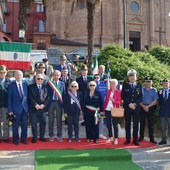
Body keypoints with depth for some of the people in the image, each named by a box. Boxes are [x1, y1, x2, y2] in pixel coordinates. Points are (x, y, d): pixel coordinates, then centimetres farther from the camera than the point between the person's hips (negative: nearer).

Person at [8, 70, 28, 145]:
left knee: (24, 124, 9)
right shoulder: (11, 85, -5)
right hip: (16, 108, -3)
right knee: (15, 125, 7)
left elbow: (27, 96, 9)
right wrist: (10, 110, -8)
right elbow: (9, 98, -5)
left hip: (25, 108, 3)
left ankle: (23, 139, 24)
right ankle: (15, 139, 23)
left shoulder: (25, 84, 5)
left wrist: (28, 106, 3)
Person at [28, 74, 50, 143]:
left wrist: (43, 105, -10)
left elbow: (48, 97, 3)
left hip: (43, 108, 2)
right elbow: (30, 97, -5)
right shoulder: (31, 87, 3)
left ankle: (42, 136, 19)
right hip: (33, 108, -2)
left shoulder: (45, 87, 9)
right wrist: (36, 105, -14)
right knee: (34, 123, 2)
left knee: (43, 123, 5)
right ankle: (34, 137, 14)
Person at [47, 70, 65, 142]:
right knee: (51, 120, 6)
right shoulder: (49, 83, 4)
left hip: (59, 103, 0)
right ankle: (51, 135, 18)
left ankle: (59, 136, 14)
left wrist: (63, 103, -3)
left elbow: (64, 94, 6)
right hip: (51, 102, 0)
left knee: (59, 120, 5)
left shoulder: (62, 84, 7)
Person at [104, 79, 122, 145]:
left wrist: (113, 100, -20)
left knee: (115, 124, -1)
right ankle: (110, 137, 22)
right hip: (107, 110, 4)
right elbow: (106, 100, 12)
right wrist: (104, 108, 3)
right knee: (108, 124, 9)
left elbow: (120, 102, -4)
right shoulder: (108, 91, 10)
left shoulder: (118, 92, -2)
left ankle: (116, 139, 6)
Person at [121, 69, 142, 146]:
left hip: (136, 107, 1)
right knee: (127, 124, 2)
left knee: (136, 124, 2)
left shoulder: (139, 85, 10)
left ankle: (135, 139, 9)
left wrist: (135, 104, -9)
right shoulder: (125, 85, 6)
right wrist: (129, 104, -10)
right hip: (127, 107, -1)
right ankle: (128, 139, 9)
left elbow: (140, 96, 5)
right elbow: (123, 96, 0)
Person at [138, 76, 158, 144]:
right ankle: (141, 137, 15)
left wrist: (148, 106, -10)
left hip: (151, 108, -1)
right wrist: (143, 106, -11)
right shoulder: (142, 90, 5)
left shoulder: (154, 90, 3)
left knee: (151, 123, 1)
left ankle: (151, 138, 7)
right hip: (142, 108, 1)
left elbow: (155, 101, -2)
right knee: (142, 123, 5)